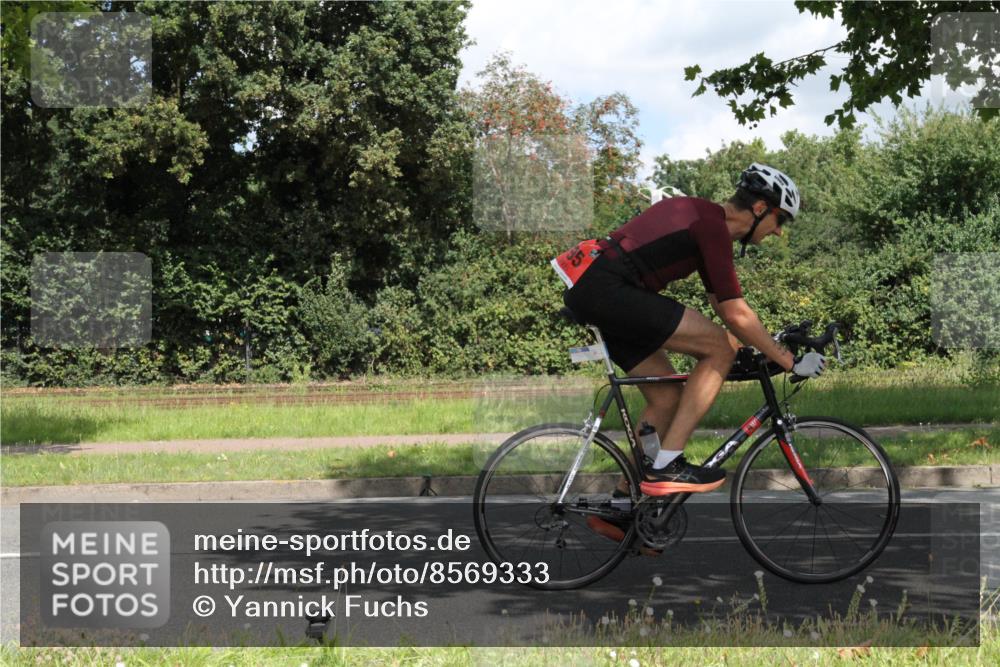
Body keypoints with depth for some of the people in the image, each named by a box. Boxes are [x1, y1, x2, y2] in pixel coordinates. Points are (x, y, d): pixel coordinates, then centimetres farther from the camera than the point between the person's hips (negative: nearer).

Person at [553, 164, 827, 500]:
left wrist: (770, 347, 28)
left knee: (668, 397, 14)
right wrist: (792, 362, -5)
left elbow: (722, 306, 27)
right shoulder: (713, 226, -11)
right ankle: (667, 467, -8)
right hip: (606, 287, -11)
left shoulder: (703, 216, 20)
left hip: (588, 290, 11)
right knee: (721, 347, -9)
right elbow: (736, 314, -13)